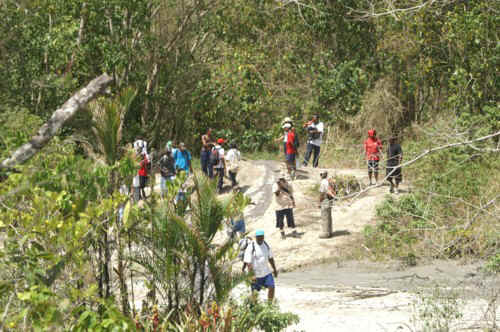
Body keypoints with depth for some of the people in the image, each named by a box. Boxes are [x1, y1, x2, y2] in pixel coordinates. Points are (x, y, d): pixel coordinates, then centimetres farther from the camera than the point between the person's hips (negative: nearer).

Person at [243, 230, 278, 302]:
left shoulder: (266, 245, 4)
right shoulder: (251, 247, -15)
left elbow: (270, 258, 17)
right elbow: (248, 263, -18)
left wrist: (274, 269, 18)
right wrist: (252, 275, -24)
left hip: (266, 272, 5)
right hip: (256, 274, -5)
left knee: (271, 287, -10)